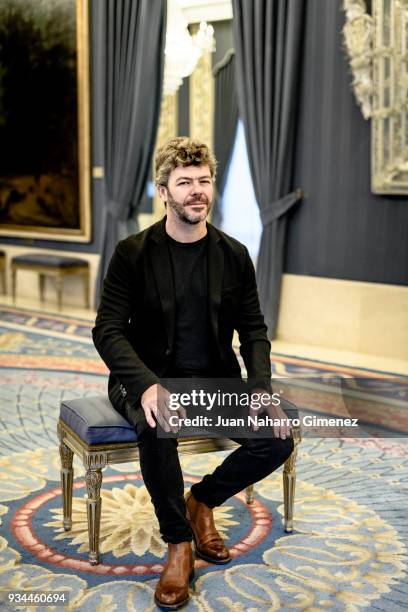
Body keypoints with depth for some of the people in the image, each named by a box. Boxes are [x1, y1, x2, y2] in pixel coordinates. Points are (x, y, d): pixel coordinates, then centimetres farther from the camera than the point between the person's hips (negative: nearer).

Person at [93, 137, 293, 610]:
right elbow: (108, 330, -11)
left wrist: (261, 388, -13)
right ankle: (178, 545, -13)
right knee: (156, 429, -37)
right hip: (148, 378, -3)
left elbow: (253, 330, 6)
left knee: (278, 440, -18)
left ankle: (202, 500, 10)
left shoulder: (234, 255, 3)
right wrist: (147, 385, -29)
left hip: (215, 379, 4)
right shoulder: (133, 253, -6)